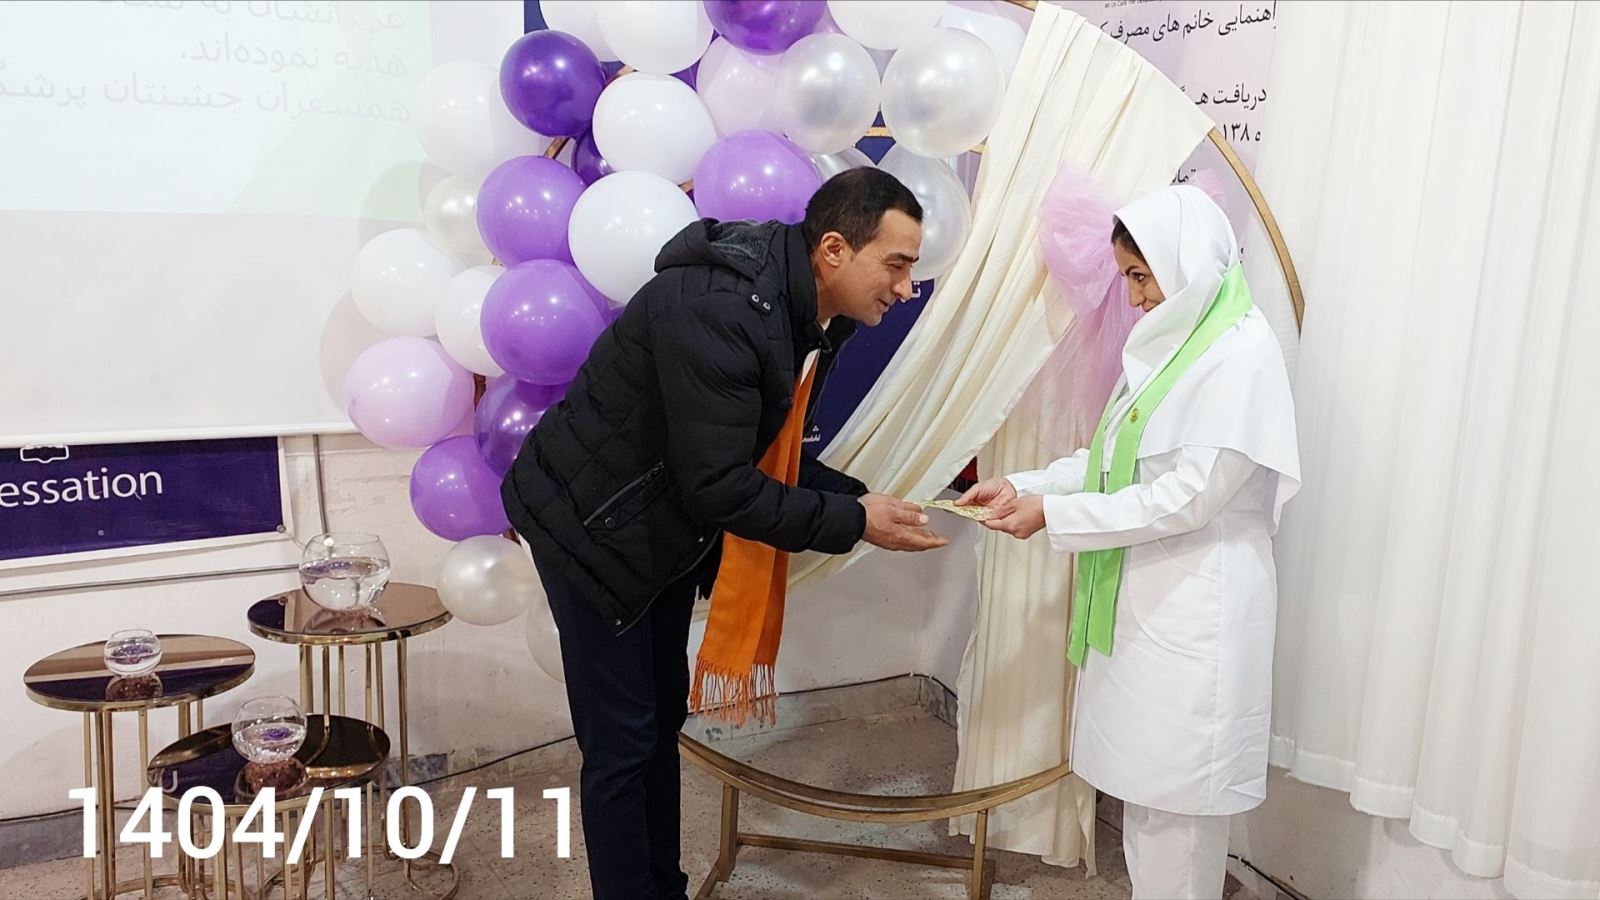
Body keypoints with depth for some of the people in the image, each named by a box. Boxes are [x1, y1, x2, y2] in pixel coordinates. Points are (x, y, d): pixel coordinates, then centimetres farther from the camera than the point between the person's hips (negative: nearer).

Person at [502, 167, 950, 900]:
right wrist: (851, 523, -25)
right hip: (592, 526, -9)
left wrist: (860, 499, -9)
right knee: (621, 744, 0)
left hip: (666, 530, 9)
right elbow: (718, 485, -32)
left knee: (663, 721, 18)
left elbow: (771, 455, 6)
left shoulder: (809, 313, -3)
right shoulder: (718, 308, -32)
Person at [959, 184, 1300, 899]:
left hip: (1193, 615, -8)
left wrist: (1055, 515, -18)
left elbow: (1192, 494, -20)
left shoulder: (1241, 355, -15)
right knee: (1141, 786, 16)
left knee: (1176, 802, 1)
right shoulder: (1172, 344, 12)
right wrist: (1024, 485, 3)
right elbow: (1116, 459, 14)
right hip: (1141, 600, 8)